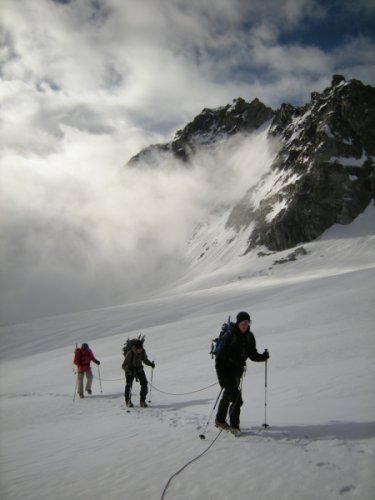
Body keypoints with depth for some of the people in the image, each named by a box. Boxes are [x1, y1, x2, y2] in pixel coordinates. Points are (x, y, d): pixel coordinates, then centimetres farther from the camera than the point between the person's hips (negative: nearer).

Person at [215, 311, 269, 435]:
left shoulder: (249, 336, -1)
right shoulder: (229, 335, -20)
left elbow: (252, 354, 5)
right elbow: (221, 356, -21)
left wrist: (263, 356, -15)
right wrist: (222, 376, -26)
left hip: (238, 369, 7)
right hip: (226, 369, -7)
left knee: (228, 395, 20)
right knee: (236, 398, -11)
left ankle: (220, 421, 36)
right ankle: (234, 425, 2)